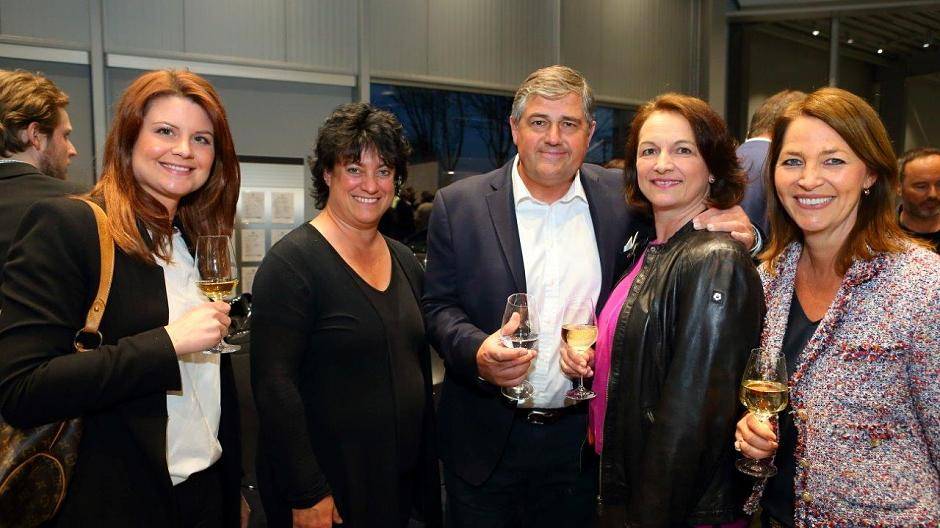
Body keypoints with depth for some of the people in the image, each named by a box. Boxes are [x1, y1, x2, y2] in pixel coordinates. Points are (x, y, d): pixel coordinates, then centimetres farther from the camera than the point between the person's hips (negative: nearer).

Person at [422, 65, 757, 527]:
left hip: (582, 439, 2)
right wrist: (476, 353, -23)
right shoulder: (458, 206, -5)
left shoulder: (622, 199, -2)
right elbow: (439, 306, -4)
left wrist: (736, 232, -16)